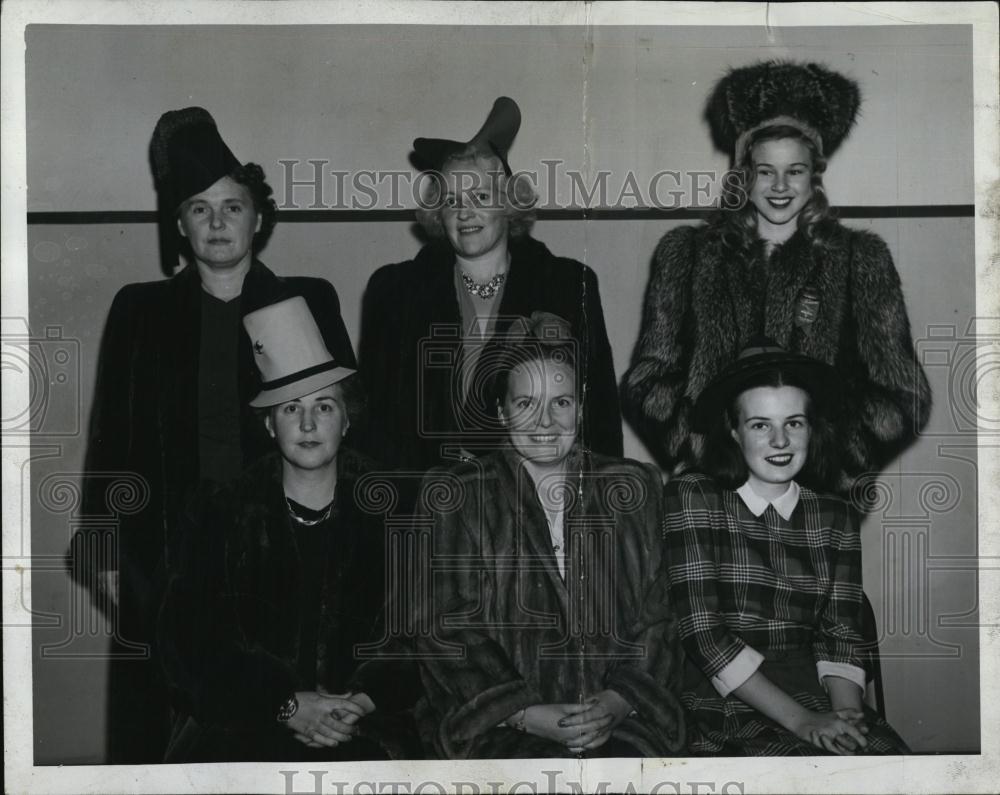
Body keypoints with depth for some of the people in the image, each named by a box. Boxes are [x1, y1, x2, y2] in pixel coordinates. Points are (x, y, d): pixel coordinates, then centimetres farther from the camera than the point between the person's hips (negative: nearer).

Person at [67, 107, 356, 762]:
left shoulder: (309, 303, 9)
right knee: (161, 727, -2)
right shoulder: (140, 310, 11)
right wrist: (105, 554, 4)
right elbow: (111, 436, 10)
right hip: (166, 560, 1)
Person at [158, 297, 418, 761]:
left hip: (361, 732, 0)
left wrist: (365, 701, -14)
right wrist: (287, 705, -10)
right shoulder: (221, 517, 8)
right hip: (239, 728, 0)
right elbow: (186, 641, 1)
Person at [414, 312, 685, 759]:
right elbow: (448, 631, 0)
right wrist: (526, 714, -11)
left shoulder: (630, 490, 13)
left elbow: (655, 617, 10)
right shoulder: (459, 498, 6)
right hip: (498, 726, -2)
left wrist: (619, 701, -7)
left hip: (619, 719, 2)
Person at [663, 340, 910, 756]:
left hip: (814, 695, 5)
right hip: (724, 703, -4)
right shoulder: (690, 499, 0)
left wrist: (846, 711, -12)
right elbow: (704, 635, -7)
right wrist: (800, 721, -14)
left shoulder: (834, 518, 13)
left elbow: (839, 638, 10)